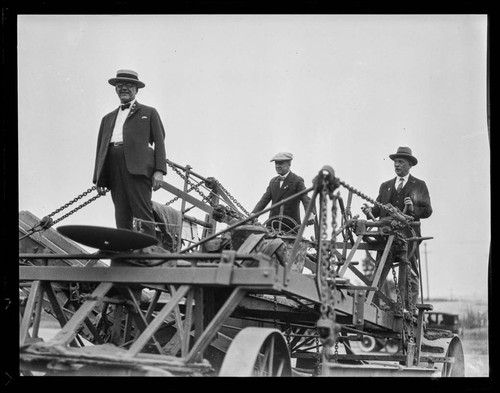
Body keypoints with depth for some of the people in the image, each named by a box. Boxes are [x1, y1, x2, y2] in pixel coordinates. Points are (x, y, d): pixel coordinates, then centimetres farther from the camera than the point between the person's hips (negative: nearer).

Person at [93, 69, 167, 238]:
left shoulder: (149, 113, 18)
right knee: (121, 218, -3)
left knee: (143, 215, -14)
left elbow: (159, 141, 8)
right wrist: (98, 179, 11)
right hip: (114, 170, 4)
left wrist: (159, 170, -7)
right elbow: (100, 149, 23)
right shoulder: (108, 118, 28)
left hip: (138, 167, -4)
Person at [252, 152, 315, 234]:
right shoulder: (273, 182, 17)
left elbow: (305, 199, -13)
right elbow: (264, 200, 9)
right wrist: (253, 214, -8)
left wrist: (311, 214, -32)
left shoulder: (297, 181, 0)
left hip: (291, 226, -4)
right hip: (272, 225, 4)